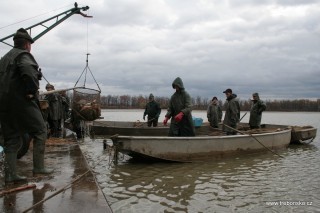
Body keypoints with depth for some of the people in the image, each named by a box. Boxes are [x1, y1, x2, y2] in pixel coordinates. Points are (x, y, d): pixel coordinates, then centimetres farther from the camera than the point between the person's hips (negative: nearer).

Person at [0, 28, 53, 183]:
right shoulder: (23, 55, -6)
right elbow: (28, 71, -28)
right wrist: (32, 91, -20)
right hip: (22, 102, -8)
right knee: (40, 132, 3)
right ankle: (38, 166, 2)